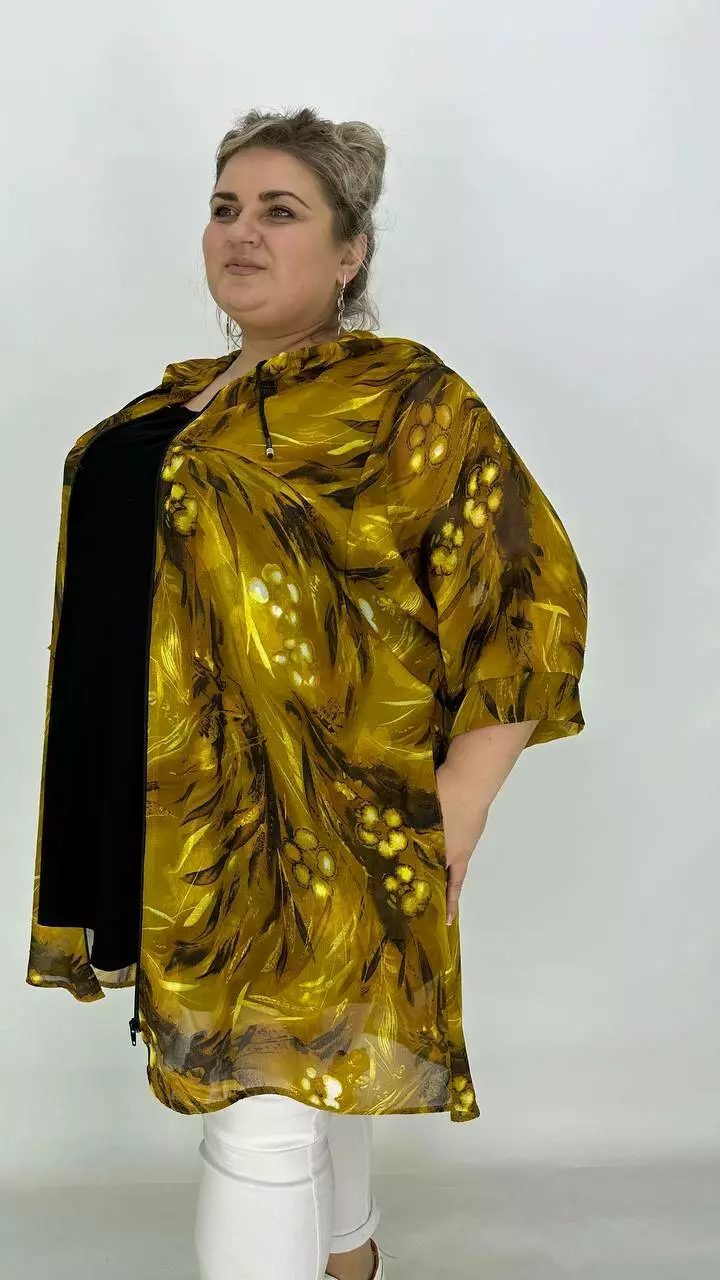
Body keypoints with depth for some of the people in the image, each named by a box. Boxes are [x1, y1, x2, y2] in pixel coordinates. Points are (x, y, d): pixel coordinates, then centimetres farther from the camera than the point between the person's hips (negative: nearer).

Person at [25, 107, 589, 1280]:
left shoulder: (402, 399, -9)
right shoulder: (179, 404, 13)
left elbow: (532, 597, -11)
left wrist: (452, 823, -14)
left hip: (313, 826, -7)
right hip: (181, 820, 7)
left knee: (261, 1116, -2)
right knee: (316, 1062, 21)